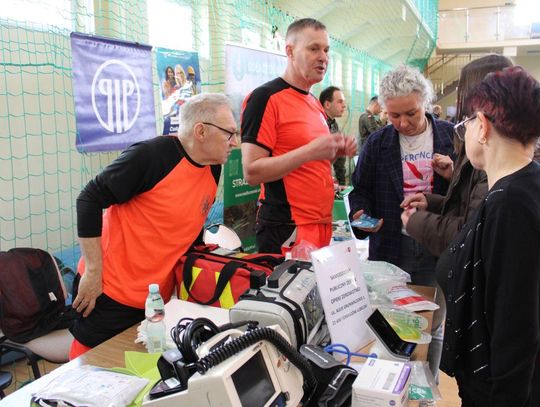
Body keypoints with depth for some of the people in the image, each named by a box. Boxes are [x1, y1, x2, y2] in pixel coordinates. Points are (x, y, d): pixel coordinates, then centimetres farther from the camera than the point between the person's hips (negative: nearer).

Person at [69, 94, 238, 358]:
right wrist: (93, 272, -16)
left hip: (160, 298, 7)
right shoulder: (152, 155, -19)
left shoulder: (214, 169, 3)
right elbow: (89, 200, -16)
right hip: (110, 294, -7)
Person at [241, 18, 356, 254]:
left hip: (322, 225, 8)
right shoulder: (265, 98, -13)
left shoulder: (315, 103, 13)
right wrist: (310, 151, -24)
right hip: (285, 230, -8)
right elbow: (252, 172, -19)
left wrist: (334, 153, 3)